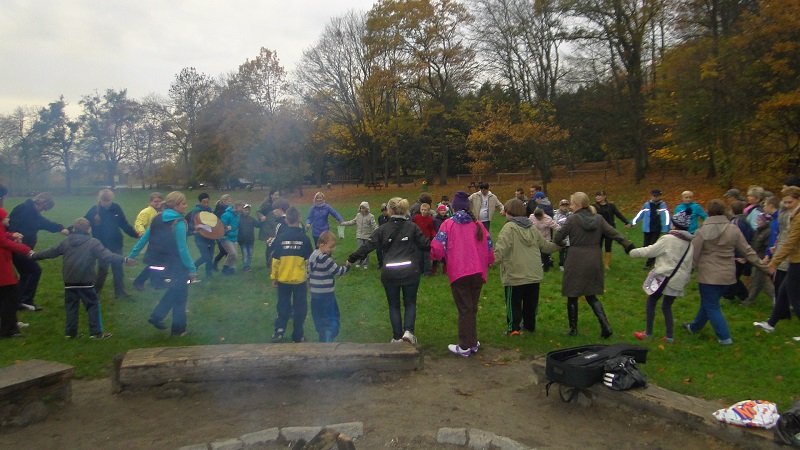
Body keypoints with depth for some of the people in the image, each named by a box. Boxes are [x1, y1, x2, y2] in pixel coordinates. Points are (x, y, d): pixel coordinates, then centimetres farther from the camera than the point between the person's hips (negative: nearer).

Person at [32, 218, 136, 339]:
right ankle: (96, 332, 0)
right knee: (93, 305, 2)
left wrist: (34, 255, 35)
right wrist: (124, 260, -23)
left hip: (69, 280, 5)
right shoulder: (93, 243, -6)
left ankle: (70, 332, 18)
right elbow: (106, 255, -17)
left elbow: (51, 252, 19)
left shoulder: (66, 242, 10)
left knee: (71, 306, 15)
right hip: (85, 281, -5)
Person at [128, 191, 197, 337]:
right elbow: (182, 249, -19)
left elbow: (144, 238, 10)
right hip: (172, 266, -7)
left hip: (154, 265, 7)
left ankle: (157, 316, 22)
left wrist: (131, 256, 18)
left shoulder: (157, 218, 6)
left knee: (176, 290, 26)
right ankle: (178, 329, 17)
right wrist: (192, 269, -17)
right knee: (180, 295, 11)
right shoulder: (178, 223, -16)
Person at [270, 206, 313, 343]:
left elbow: (275, 260, -4)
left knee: (283, 306, 15)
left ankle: (279, 331, 7)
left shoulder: (280, 237, -6)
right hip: (300, 279, -1)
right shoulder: (304, 237, -8)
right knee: (299, 307, 9)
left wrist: (273, 277, 6)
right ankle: (298, 336, 12)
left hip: (283, 279, 1)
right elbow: (309, 260, -2)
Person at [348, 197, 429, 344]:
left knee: (394, 305, 16)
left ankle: (397, 337, 18)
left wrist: (352, 259, 10)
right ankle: (408, 331, -3)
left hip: (389, 273, 0)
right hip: (410, 272, 0)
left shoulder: (383, 229, -1)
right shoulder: (412, 227, -1)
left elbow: (367, 246, -1)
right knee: (410, 303, 17)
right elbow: (425, 244, 1)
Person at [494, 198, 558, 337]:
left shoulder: (509, 227, -13)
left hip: (515, 274, -6)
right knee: (531, 302, 18)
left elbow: (500, 249, -25)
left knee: (514, 302, 5)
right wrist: (559, 244, 36)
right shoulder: (532, 227, 9)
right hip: (534, 273, 6)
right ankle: (530, 325, 30)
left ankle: (513, 327, 4)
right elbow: (545, 246, 18)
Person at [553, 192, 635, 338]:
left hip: (576, 262, -5)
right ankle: (605, 326, 5)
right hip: (594, 262, 5)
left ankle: (573, 329, 19)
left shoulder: (572, 219, -11)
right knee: (591, 296, 17)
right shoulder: (599, 218, 3)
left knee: (572, 296, 10)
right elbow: (614, 233, 4)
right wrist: (629, 246, 10)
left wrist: (562, 244, 16)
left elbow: (558, 238, -6)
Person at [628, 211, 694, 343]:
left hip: (663, 277, -6)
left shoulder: (668, 239, -12)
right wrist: (685, 279, 24)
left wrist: (632, 252, 6)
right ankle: (669, 336, 13)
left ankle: (648, 333, 14)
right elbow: (689, 264, 15)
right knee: (667, 306, 17)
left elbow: (650, 251, -7)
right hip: (678, 280, 6)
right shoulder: (690, 243, 9)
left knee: (651, 302, 10)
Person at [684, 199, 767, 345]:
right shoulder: (733, 229, -2)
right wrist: (762, 266, 14)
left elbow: (693, 254, -11)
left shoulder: (702, 231, -14)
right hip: (727, 274, 5)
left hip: (709, 274, -5)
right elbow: (747, 251, 4)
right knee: (709, 302, 20)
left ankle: (724, 337, 3)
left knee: (711, 306, 6)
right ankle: (695, 326, 36)